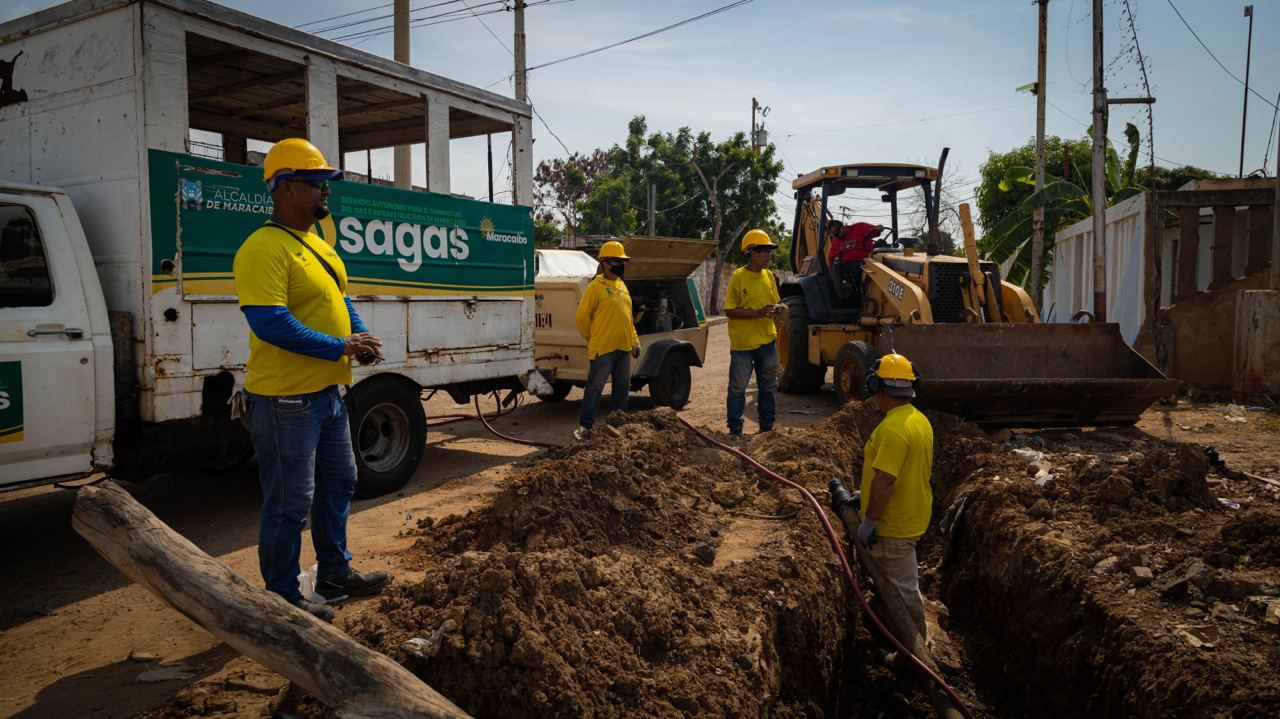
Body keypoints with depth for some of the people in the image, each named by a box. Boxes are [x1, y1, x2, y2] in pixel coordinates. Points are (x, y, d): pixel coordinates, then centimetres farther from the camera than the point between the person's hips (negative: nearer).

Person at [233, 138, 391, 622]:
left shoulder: (317, 244, 13)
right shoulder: (263, 249, -19)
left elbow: (339, 297, 21)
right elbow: (270, 323, -28)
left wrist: (360, 335, 1)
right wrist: (340, 347, -22)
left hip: (327, 392, 10)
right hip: (286, 400, -10)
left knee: (338, 484, 21)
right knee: (289, 504, 2)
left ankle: (335, 573, 38)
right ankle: (281, 597, 19)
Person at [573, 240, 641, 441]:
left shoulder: (622, 286, 15)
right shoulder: (596, 287, -9)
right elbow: (582, 317, -7)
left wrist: (635, 340, 14)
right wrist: (594, 340, 2)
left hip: (623, 347, 7)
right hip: (603, 348, -7)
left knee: (623, 387, 12)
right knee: (595, 387, -4)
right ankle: (585, 425, 2)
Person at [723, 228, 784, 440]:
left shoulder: (769, 275, 7)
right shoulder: (739, 277, -11)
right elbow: (730, 311, -14)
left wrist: (776, 309, -7)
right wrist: (758, 313, -22)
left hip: (767, 341, 6)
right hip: (742, 343, -6)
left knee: (768, 386, 14)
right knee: (738, 387, 1)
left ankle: (767, 426, 27)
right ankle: (735, 429, 12)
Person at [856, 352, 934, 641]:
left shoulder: (892, 428, -27)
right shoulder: (920, 420, 5)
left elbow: (884, 480, -29)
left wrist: (869, 521, -21)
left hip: (894, 526, -10)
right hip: (914, 516, 10)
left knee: (903, 588, 4)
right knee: (905, 581, 26)